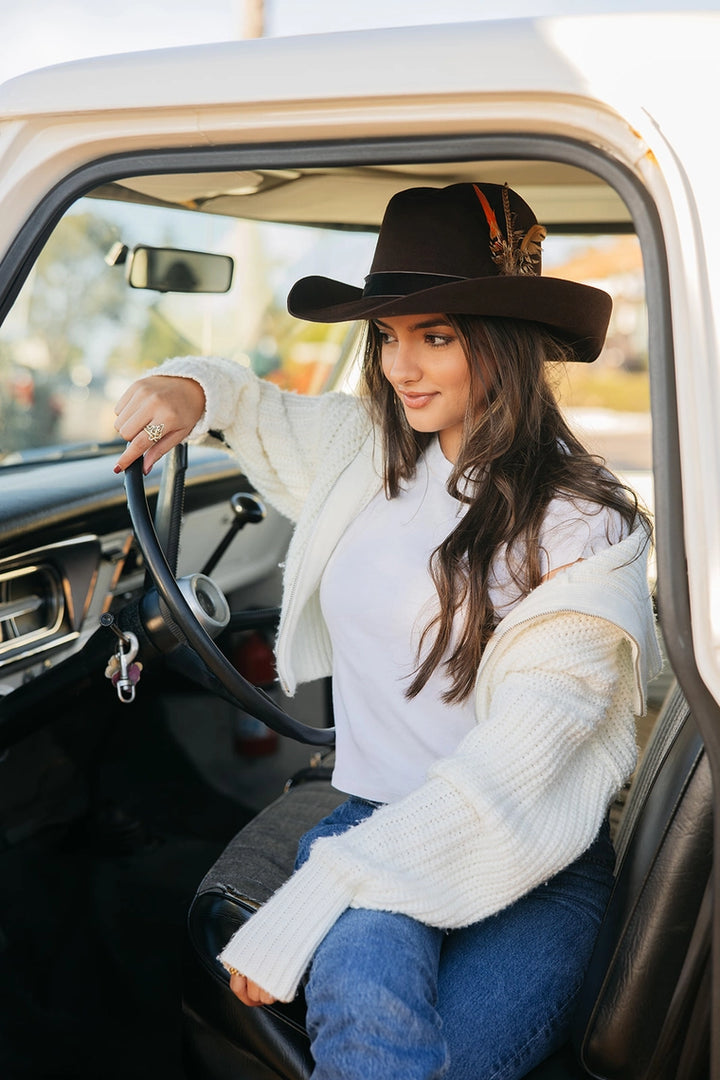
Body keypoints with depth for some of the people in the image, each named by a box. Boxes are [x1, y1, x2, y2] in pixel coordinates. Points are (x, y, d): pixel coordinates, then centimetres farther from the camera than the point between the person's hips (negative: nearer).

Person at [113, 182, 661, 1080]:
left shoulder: (584, 529, -10)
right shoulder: (367, 450, 7)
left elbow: (515, 764, -19)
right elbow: (260, 407, 29)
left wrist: (310, 898, -24)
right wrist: (192, 389, 4)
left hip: (530, 870, -2)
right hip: (371, 823, 3)